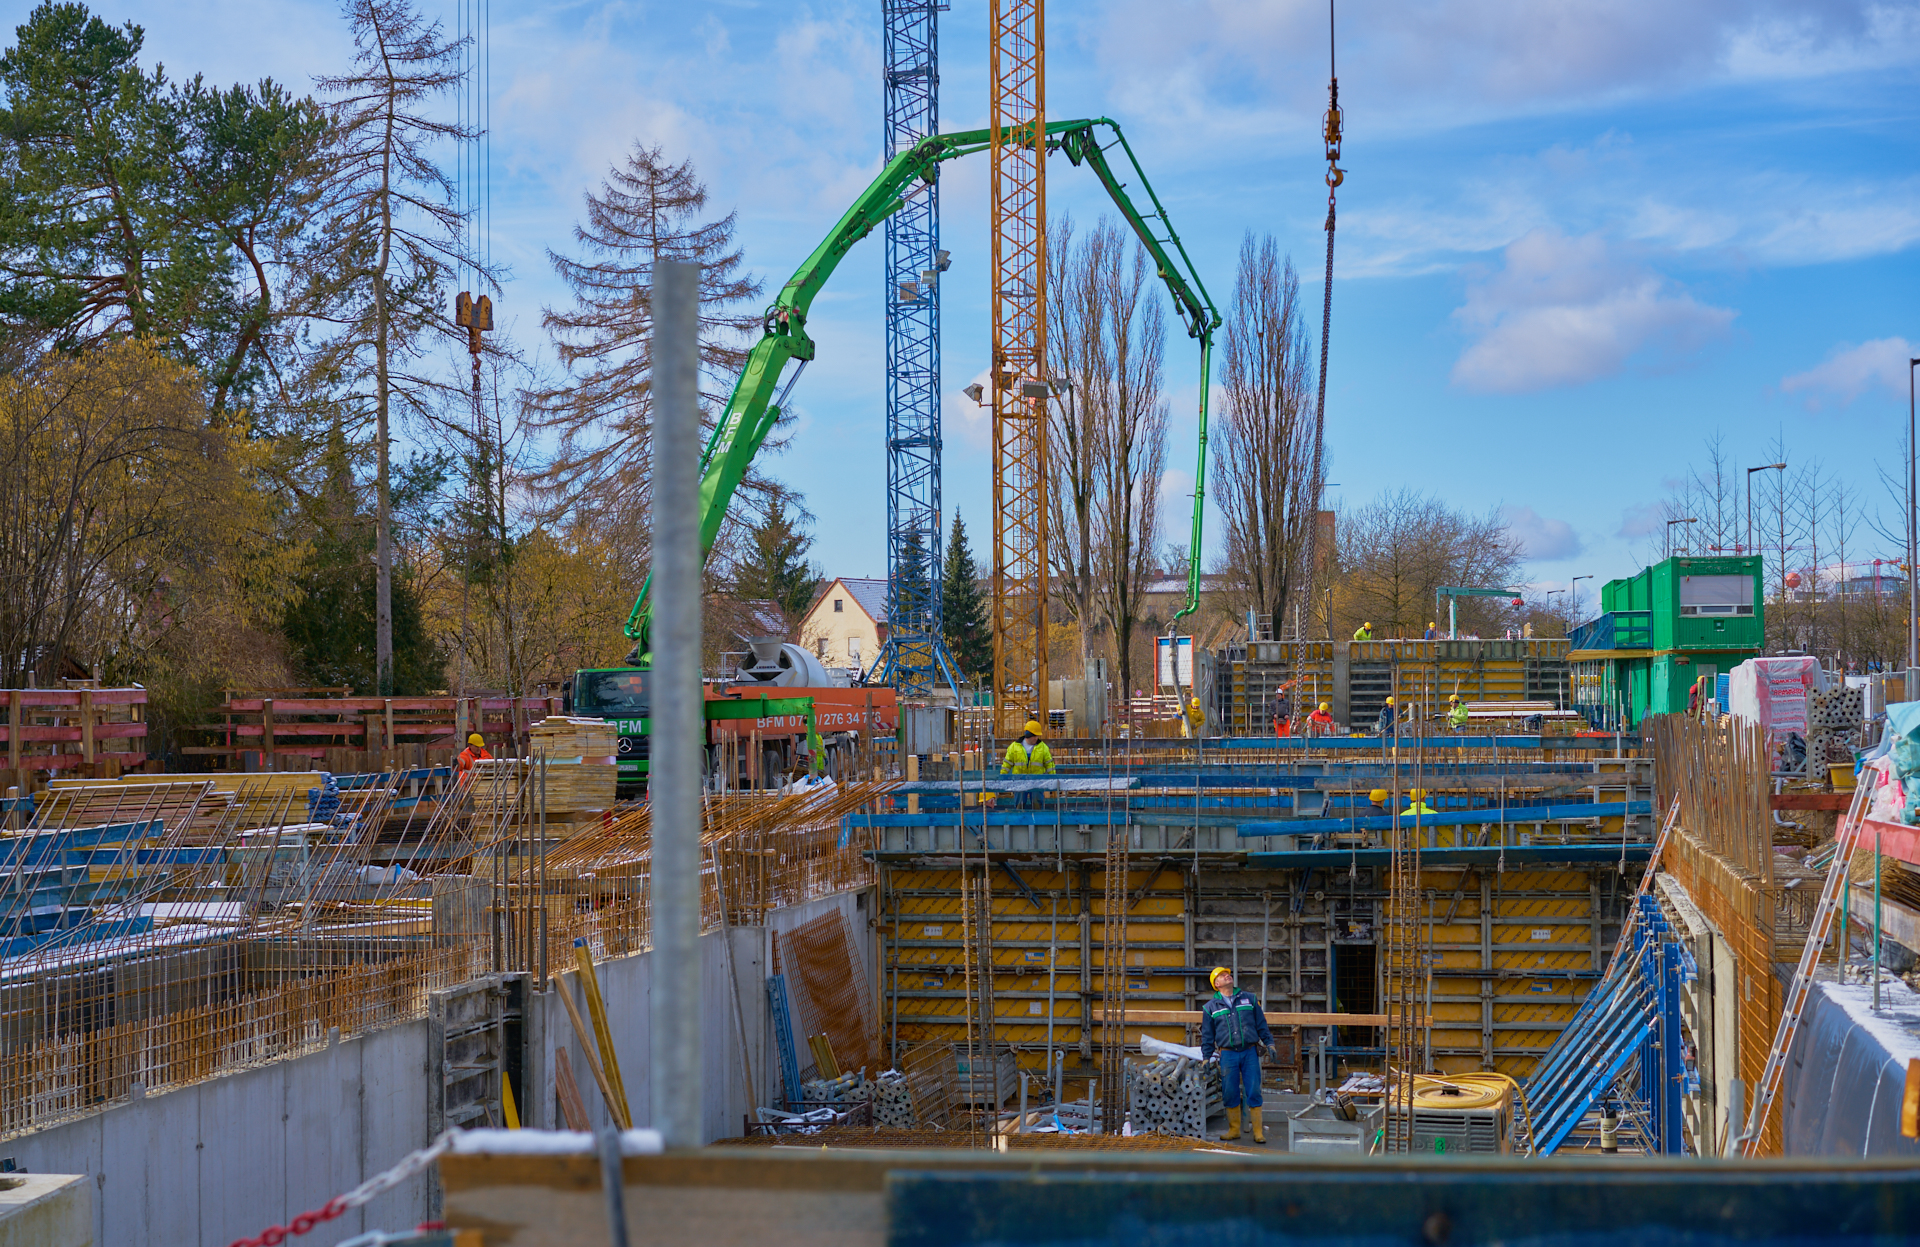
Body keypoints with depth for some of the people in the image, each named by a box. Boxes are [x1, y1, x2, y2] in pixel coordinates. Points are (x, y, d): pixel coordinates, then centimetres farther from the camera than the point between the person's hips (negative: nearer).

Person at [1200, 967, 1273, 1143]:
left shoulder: (1249, 999, 11)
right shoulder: (1210, 1007, 9)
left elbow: (1261, 1024, 14)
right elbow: (1207, 1036, 13)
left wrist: (1269, 1043, 6)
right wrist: (1206, 1058, 9)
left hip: (1250, 1053, 0)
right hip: (1227, 1054, 0)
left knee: (1254, 1092, -3)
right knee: (1230, 1094, 2)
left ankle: (1258, 1132, 1)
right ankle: (1234, 1130, 14)